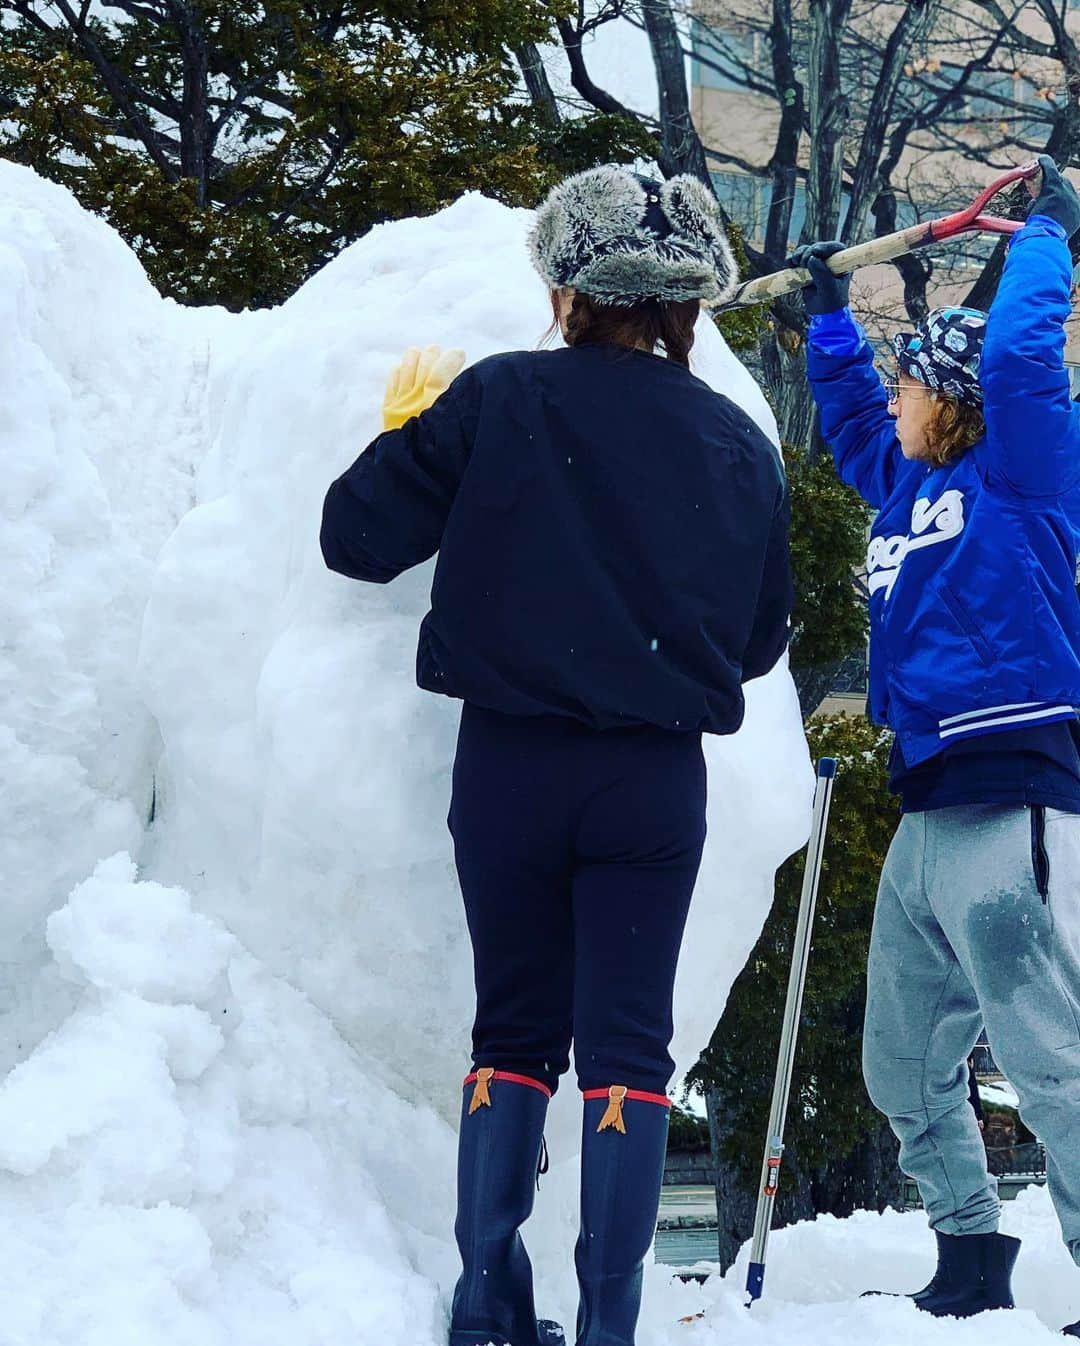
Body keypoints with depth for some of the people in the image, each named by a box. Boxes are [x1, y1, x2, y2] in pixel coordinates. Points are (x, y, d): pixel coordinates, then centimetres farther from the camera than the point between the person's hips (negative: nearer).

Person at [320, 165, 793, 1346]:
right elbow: (759, 639, 12)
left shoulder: (496, 403, -7)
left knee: (513, 1030, 11)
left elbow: (355, 537, -2)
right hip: (655, 782, 0)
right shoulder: (739, 447, 2)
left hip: (509, 766, 0)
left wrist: (405, 430, 14)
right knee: (626, 1042, 3)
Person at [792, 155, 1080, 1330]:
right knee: (905, 1069, 14)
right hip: (927, 817, 9)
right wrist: (830, 316, 38)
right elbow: (851, 423, 37)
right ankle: (970, 1266, 27)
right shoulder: (908, 485, 18)